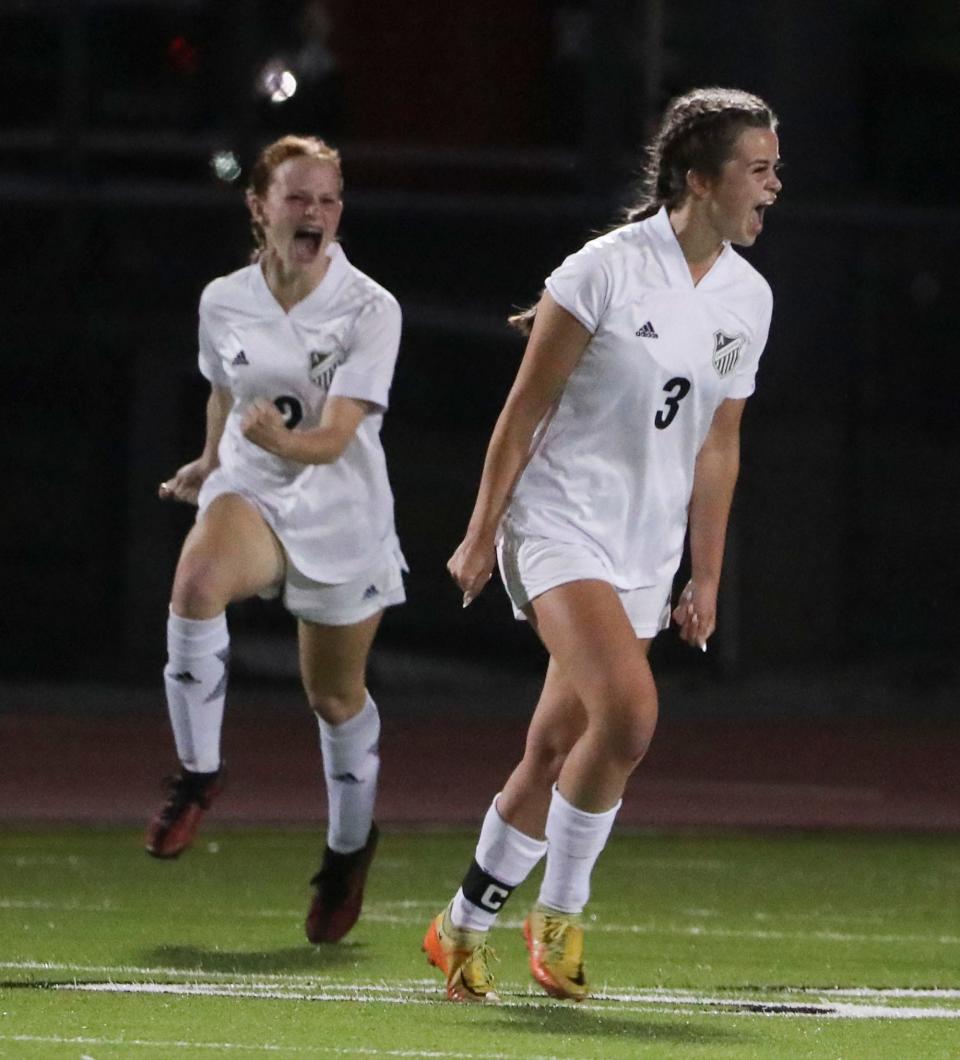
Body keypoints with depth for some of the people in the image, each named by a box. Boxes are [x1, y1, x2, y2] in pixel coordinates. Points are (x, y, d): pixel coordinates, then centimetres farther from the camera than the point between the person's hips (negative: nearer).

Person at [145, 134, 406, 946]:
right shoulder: (224, 304, -2)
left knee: (336, 696, 11)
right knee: (198, 579, -34)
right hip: (249, 492, 1)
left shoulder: (370, 310, -13)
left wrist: (286, 442, -42)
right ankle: (199, 772, -20)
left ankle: (350, 847, 37)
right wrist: (211, 463, 30)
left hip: (341, 514, -1)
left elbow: (336, 436, -22)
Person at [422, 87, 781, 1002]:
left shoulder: (749, 298, 6)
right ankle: (560, 910, -8)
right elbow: (526, 407, -7)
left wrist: (706, 579, 14)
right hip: (560, 523, -6)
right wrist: (480, 533, -6)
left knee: (554, 754, 6)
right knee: (628, 710, -25)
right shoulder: (606, 270, -13)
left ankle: (463, 926, 22)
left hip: (645, 553, 6)